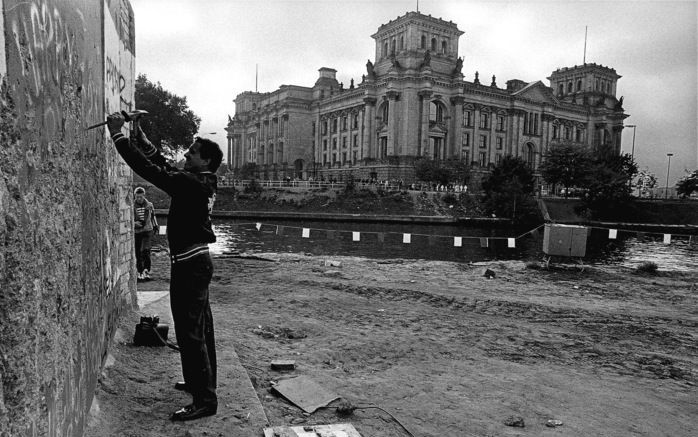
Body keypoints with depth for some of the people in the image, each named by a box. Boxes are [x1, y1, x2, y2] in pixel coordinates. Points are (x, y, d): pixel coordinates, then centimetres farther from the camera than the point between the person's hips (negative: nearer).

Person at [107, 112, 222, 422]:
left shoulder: (193, 184, -18)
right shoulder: (200, 183, 9)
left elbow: (151, 170, -21)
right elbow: (163, 166, 18)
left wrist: (118, 136, -15)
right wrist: (140, 137, 14)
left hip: (190, 265, -10)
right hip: (196, 261, 10)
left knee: (190, 333, -6)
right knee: (200, 329, 19)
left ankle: (205, 400, 1)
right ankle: (203, 383, 33)